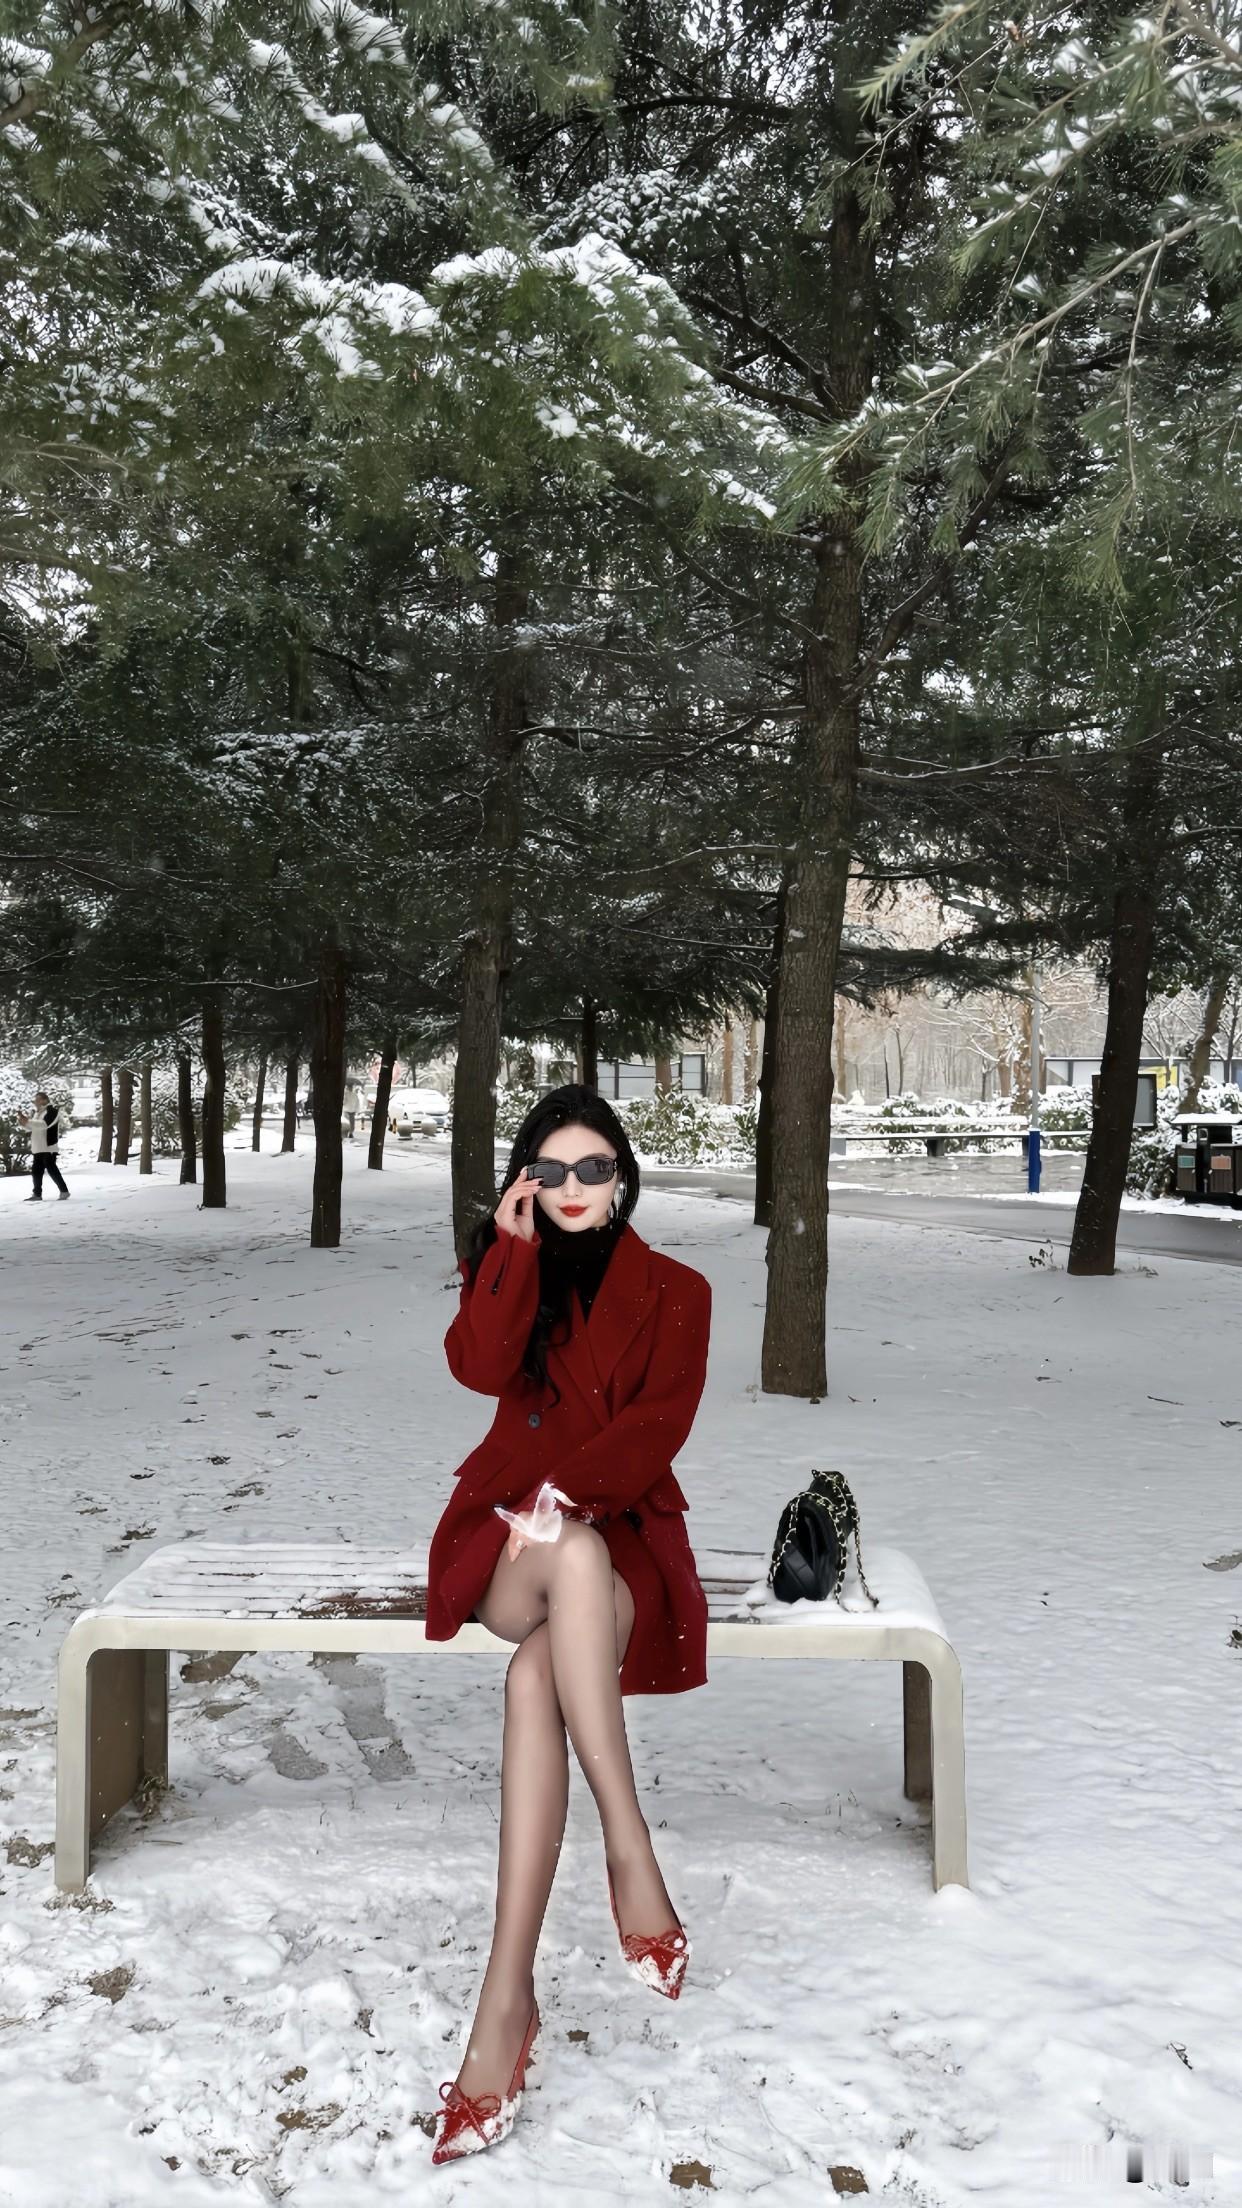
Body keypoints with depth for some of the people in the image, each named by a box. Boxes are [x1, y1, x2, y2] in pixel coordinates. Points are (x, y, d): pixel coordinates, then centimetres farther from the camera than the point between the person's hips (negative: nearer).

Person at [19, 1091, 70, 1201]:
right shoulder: (36, 1112, 17)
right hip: (37, 1148, 9)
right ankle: (37, 1193, 15)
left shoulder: (52, 1110, -11)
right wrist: (24, 1120, -3)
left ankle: (64, 1191, 0)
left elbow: (44, 1124, -25)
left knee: (52, 1169, -8)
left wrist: (28, 1121, -27)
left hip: (48, 1147, -9)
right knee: (36, 1170, 8)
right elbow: (31, 1127, 17)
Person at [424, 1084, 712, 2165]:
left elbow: (662, 1421, -5)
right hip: (507, 1527, 1)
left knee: (538, 1675, -33)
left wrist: (567, 1490, -19)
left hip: (623, 1527, -1)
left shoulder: (674, 1291, 8)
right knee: (574, 1563, -37)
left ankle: (509, 1994, -34)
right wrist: (515, 1244, -10)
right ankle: (632, 1852, -35)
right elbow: (479, 1366, -7)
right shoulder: (510, 1265, 14)